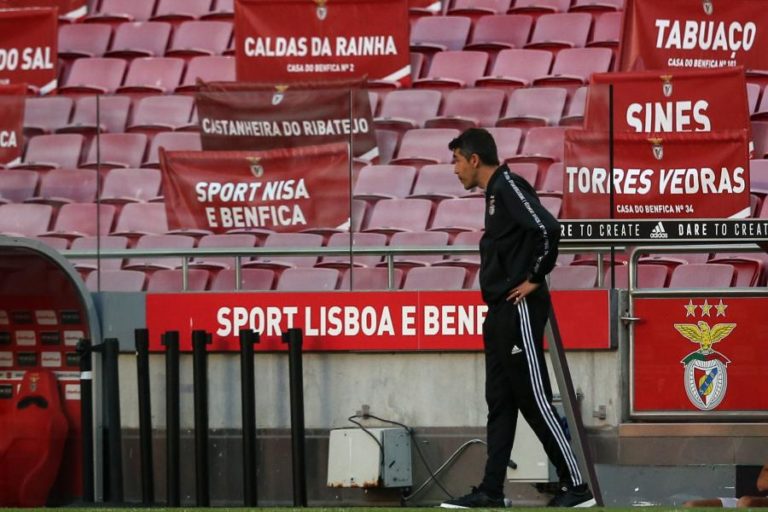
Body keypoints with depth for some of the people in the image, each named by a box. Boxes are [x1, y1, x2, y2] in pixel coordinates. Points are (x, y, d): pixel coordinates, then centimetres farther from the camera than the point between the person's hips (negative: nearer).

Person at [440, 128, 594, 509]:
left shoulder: (508, 187, -13)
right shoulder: (496, 192, 17)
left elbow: (547, 229, -25)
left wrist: (535, 278, -16)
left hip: (520, 310, -10)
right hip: (501, 311, 10)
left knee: (534, 399, -8)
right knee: (500, 402, 9)